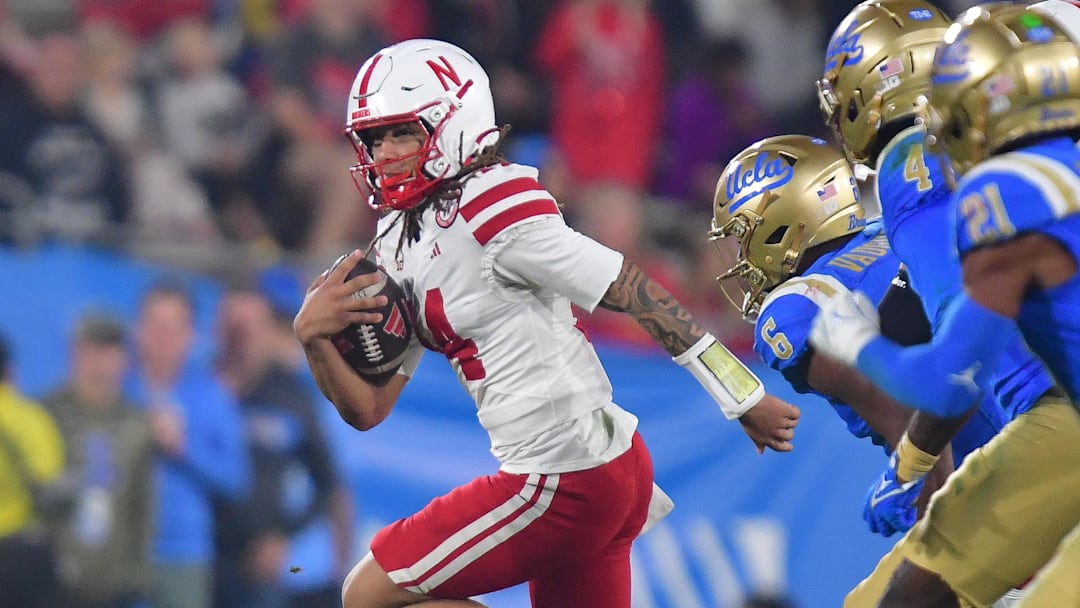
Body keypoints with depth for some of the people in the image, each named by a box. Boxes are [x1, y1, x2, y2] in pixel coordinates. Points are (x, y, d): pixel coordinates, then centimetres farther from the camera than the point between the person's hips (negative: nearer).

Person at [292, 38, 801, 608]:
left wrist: (744, 398, -13)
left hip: (564, 479, -9)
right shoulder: (399, 244, 13)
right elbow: (367, 408, 14)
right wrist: (313, 336, -7)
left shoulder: (491, 209, -15)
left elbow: (634, 291, -14)